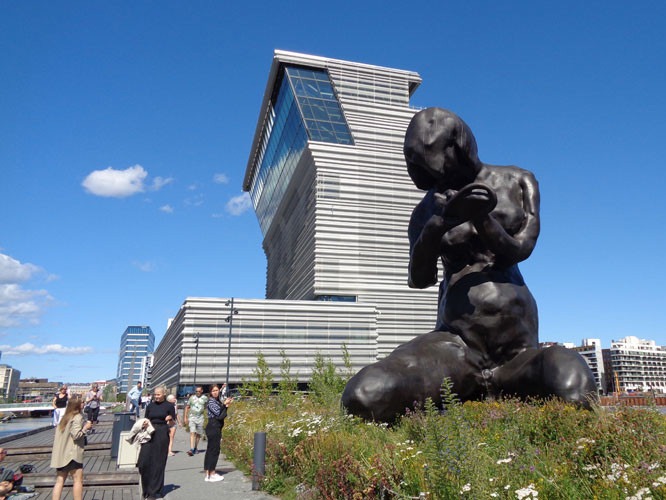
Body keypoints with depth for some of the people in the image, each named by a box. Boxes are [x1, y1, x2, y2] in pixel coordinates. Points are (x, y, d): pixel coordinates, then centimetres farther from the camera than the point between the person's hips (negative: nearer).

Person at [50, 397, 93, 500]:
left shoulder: (65, 417, 15)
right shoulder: (78, 417, -10)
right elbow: (76, 435, -19)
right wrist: (85, 427, -5)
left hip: (61, 455, 8)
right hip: (72, 454, -8)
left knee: (59, 481, 7)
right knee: (78, 480, 0)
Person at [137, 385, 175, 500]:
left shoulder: (169, 406, 0)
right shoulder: (150, 406, 8)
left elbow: (173, 423, 3)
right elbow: (146, 419, 12)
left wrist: (170, 419, -19)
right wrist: (145, 423, -10)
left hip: (162, 435, -3)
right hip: (149, 433, 3)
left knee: (158, 462, 2)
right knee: (144, 461, -4)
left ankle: (154, 490, 15)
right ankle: (146, 489, 15)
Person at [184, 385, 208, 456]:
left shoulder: (205, 398, 2)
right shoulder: (192, 398, 3)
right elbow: (187, 407, 11)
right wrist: (185, 417, 8)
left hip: (200, 418, 1)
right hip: (192, 417, -1)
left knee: (198, 434, 9)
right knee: (192, 433, -15)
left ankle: (195, 448, 26)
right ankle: (191, 449, -22)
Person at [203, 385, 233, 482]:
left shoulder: (218, 401, 16)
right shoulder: (211, 401, -10)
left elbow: (222, 415, 15)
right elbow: (217, 412, -20)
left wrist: (226, 405, 4)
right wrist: (224, 404, -13)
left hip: (216, 428, 9)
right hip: (213, 428, -9)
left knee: (210, 450, 11)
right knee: (214, 450, -7)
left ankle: (208, 472, 17)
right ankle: (211, 474, -3)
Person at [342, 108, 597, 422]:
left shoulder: (517, 182, 10)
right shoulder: (428, 210, 6)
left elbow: (519, 251, 2)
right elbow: (418, 279, -6)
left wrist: (482, 218, -17)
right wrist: (442, 220, -23)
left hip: (518, 352, 2)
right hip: (457, 342, -1)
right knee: (364, 399, -26)